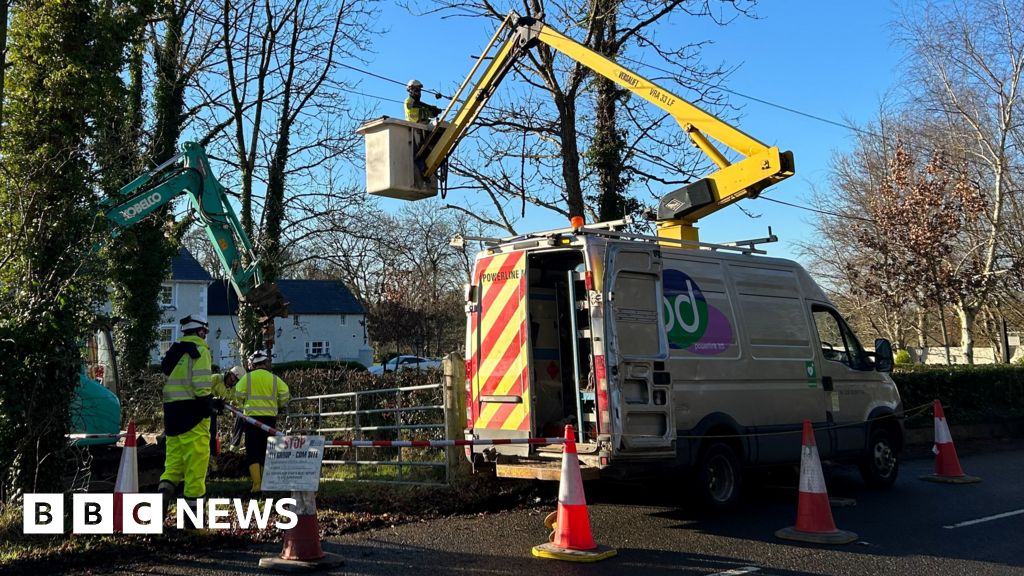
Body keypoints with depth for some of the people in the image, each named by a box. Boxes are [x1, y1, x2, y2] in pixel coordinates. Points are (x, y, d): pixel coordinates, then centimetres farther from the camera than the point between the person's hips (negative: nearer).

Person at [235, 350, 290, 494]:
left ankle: (257, 485, -11)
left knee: (253, 453, 0)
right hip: (270, 417, 3)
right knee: (266, 451, 15)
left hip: (253, 417, -3)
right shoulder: (274, 379, 3)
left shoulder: (247, 377, -3)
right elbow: (285, 394, -2)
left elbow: (239, 395, -8)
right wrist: (280, 407, 18)